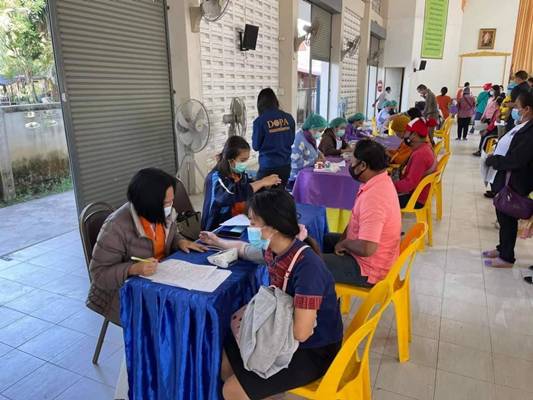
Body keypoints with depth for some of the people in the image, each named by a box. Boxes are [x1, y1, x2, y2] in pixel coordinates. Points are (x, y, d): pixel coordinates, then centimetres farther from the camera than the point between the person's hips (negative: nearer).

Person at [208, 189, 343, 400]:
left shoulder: (307, 266, -33)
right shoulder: (273, 249, -8)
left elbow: (301, 332, -32)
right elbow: (248, 250, 17)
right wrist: (219, 243, 29)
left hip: (313, 351, -7)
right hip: (284, 333, 8)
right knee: (222, 359, 8)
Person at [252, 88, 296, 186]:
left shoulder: (260, 121, -13)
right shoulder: (289, 118, -2)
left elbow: (256, 146, -3)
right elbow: (291, 141, 9)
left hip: (268, 167, -4)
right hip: (285, 166, 4)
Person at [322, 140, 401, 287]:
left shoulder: (373, 197, -33)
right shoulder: (381, 181, -1)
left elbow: (366, 249, -35)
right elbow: (357, 219, 13)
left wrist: (344, 244, -16)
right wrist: (344, 238, 1)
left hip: (368, 270, -10)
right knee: (326, 239, 23)